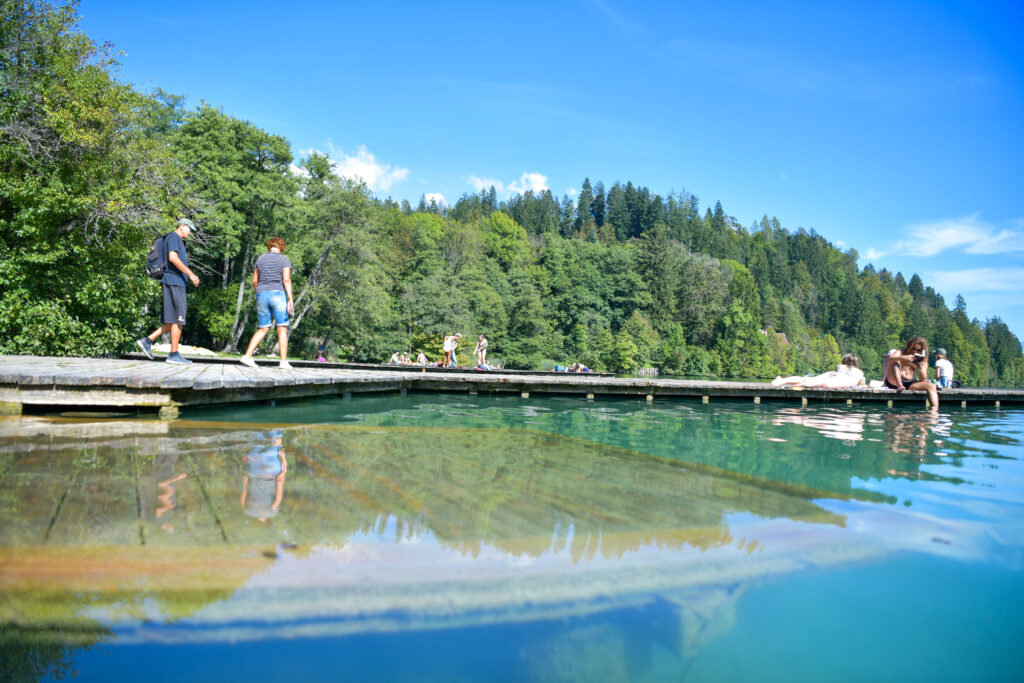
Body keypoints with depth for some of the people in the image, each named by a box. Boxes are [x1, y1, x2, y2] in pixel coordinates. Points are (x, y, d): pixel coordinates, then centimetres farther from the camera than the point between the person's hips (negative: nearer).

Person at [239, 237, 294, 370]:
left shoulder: (261, 258, 10)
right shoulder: (284, 260, -1)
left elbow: (254, 280, 11)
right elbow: (286, 280, -12)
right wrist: (290, 299, -14)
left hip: (262, 295, 4)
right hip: (278, 295, -4)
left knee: (263, 329, 11)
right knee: (282, 329, 1)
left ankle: (247, 356, -2)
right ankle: (284, 361, -5)